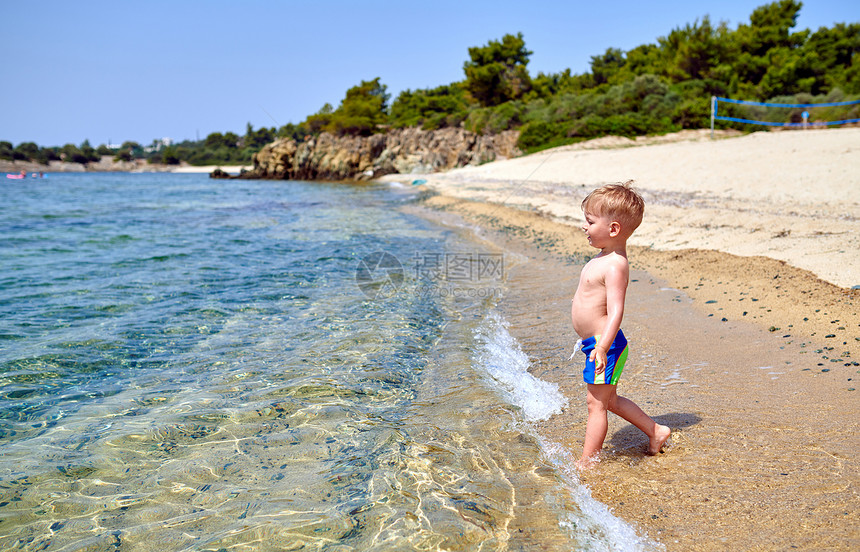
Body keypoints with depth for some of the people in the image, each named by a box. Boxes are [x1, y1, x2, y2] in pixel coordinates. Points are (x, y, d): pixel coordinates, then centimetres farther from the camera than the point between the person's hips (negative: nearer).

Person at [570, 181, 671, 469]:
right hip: (596, 341, 11)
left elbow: (616, 311, -29)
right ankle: (655, 431, 35)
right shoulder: (605, 257, 10)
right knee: (609, 400, 22)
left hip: (605, 345, -11)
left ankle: (587, 462, 10)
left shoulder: (614, 265, -22)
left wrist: (602, 347, -37)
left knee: (596, 403, 0)